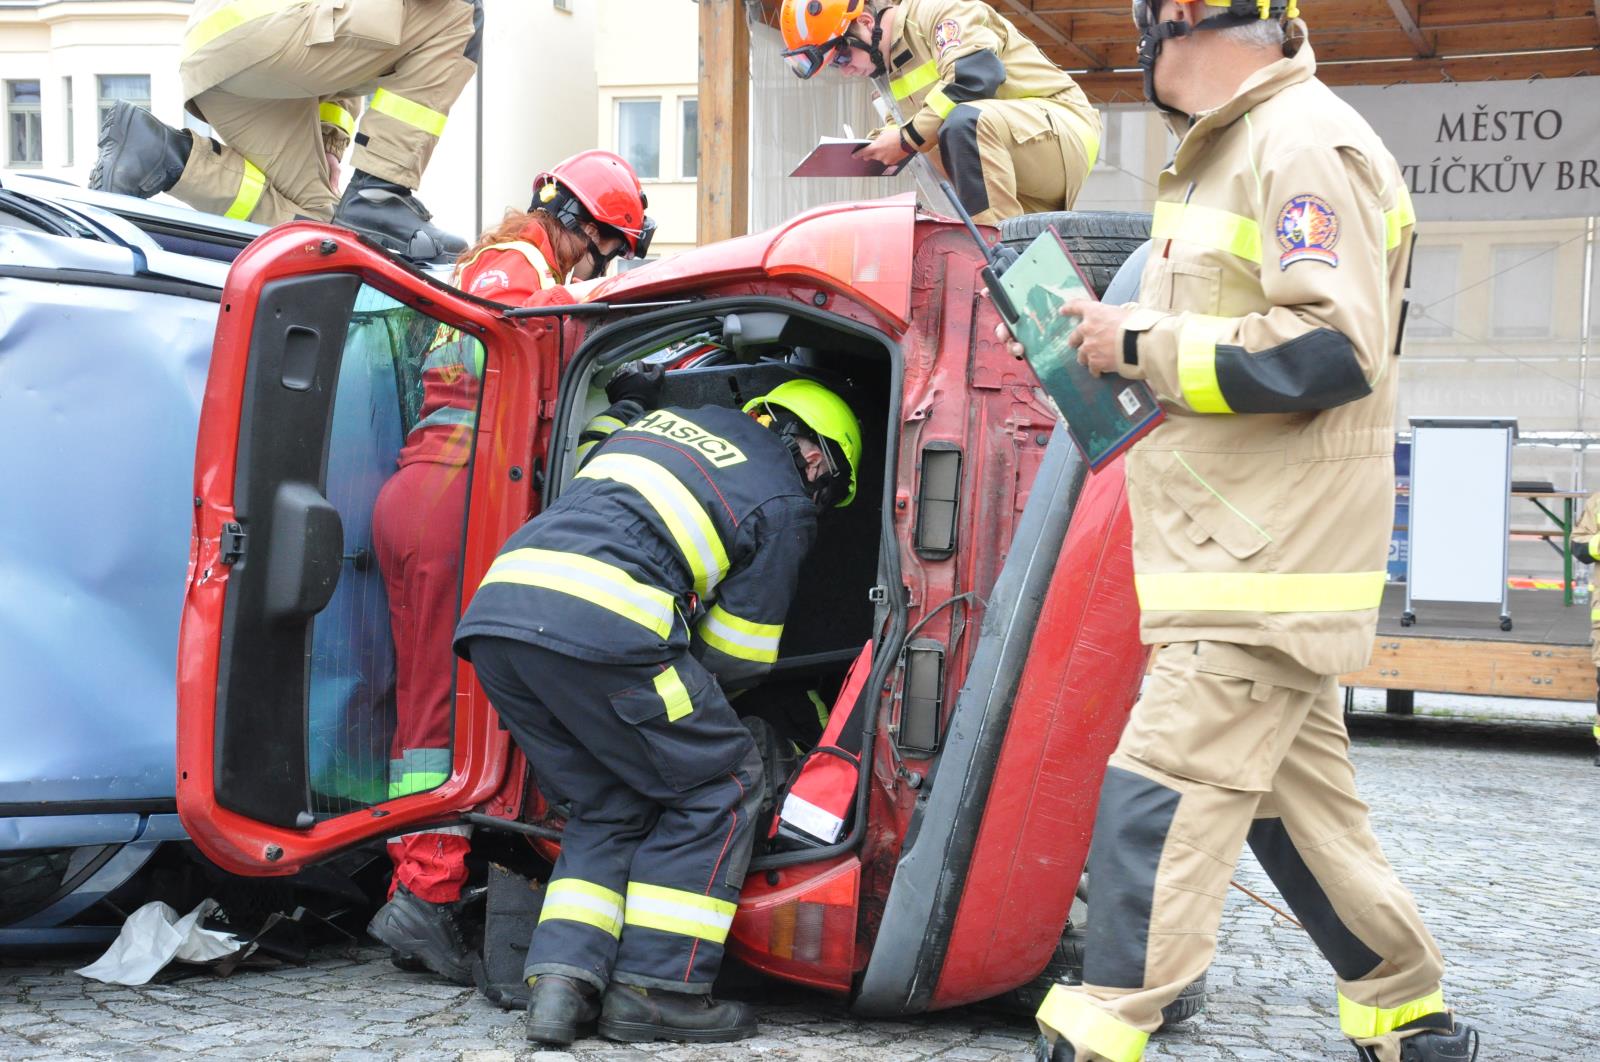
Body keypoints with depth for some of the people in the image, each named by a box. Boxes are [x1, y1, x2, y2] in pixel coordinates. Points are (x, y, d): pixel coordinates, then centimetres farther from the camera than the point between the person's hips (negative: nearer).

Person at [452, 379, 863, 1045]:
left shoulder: (676, 418, 30)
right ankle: (652, 990, 6)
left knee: (610, 807, 20)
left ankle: (562, 980, 4)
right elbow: (737, 656, 13)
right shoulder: (785, 503, 12)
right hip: (601, 627, -7)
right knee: (722, 786, 10)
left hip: (493, 611, 7)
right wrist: (691, 692, 31)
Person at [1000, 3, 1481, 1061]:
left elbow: (1333, 350, -23)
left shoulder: (1306, 145, -14)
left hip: (1270, 563, -10)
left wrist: (1143, 345, -18)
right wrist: (1126, 344, 10)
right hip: (1249, 556, 10)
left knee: (1157, 798, -13)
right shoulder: (1235, 151, 19)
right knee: (1297, 797, 15)